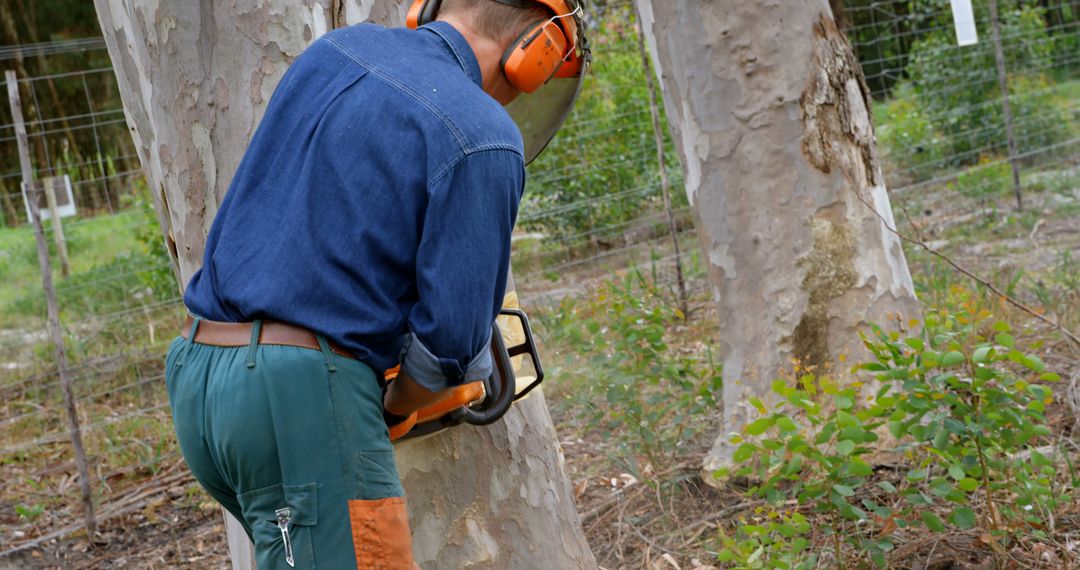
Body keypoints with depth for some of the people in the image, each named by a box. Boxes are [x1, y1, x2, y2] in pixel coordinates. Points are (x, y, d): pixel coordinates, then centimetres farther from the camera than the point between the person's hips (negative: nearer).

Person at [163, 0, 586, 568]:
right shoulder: (483, 138, -9)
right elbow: (450, 335, -10)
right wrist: (392, 410, 9)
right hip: (303, 392, -8)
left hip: (194, 372, 8)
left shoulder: (336, 48, 12)